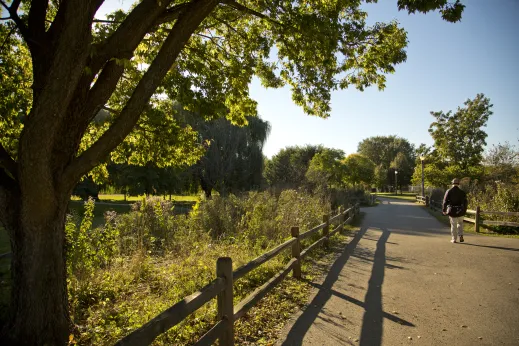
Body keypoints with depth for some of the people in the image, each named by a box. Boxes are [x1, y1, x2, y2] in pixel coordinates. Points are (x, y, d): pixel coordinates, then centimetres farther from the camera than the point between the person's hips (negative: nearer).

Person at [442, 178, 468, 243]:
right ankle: (461, 236, 7)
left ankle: (454, 239, 13)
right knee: (460, 223, 21)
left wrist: (444, 210, 3)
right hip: (460, 211, 1)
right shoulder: (462, 192, -4)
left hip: (452, 211, -1)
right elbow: (465, 202, 0)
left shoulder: (448, 191, -7)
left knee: (453, 225, 10)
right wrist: (464, 211, 12)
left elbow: (445, 201, -7)